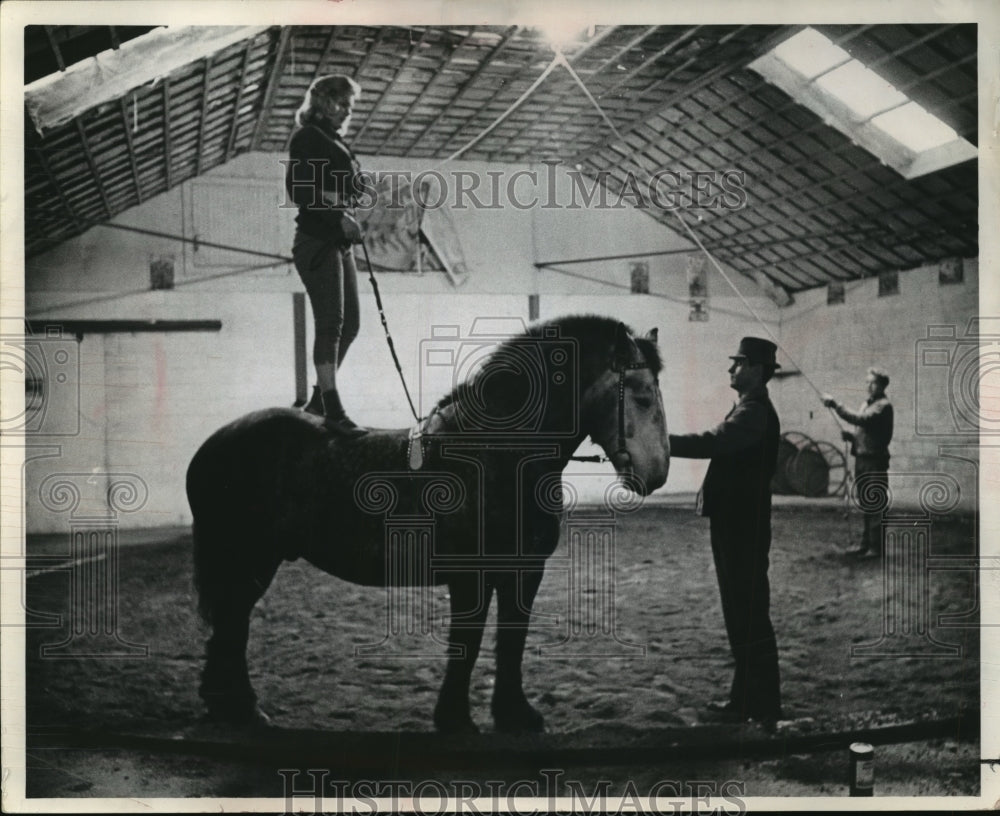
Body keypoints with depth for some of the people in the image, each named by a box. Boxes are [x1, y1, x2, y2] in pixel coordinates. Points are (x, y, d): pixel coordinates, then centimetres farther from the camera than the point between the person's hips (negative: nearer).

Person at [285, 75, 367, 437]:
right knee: (331, 323, -13)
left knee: (349, 323, 9)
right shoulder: (307, 137, -5)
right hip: (316, 240, -9)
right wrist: (339, 216, -23)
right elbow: (299, 189, -18)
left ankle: (319, 399, 19)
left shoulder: (335, 142, 21)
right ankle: (332, 411, -12)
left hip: (338, 241, 9)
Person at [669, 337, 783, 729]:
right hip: (736, 524, 10)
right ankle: (747, 698, 24)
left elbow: (710, 443, -29)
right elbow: (718, 446, 15)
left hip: (742, 528, -10)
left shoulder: (754, 412, -17)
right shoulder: (750, 409, 17)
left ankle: (763, 709, 5)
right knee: (742, 615, 15)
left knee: (749, 616, -3)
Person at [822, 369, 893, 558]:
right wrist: (850, 436, 3)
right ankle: (866, 544, 21)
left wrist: (835, 404, -24)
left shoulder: (883, 405, -10)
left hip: (875, 460, -9)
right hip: (862, 459, 9)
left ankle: (876, 547, -3)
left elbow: (860, 419, -24)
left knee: (875, 506, -6)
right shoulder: (866, 404, 19)